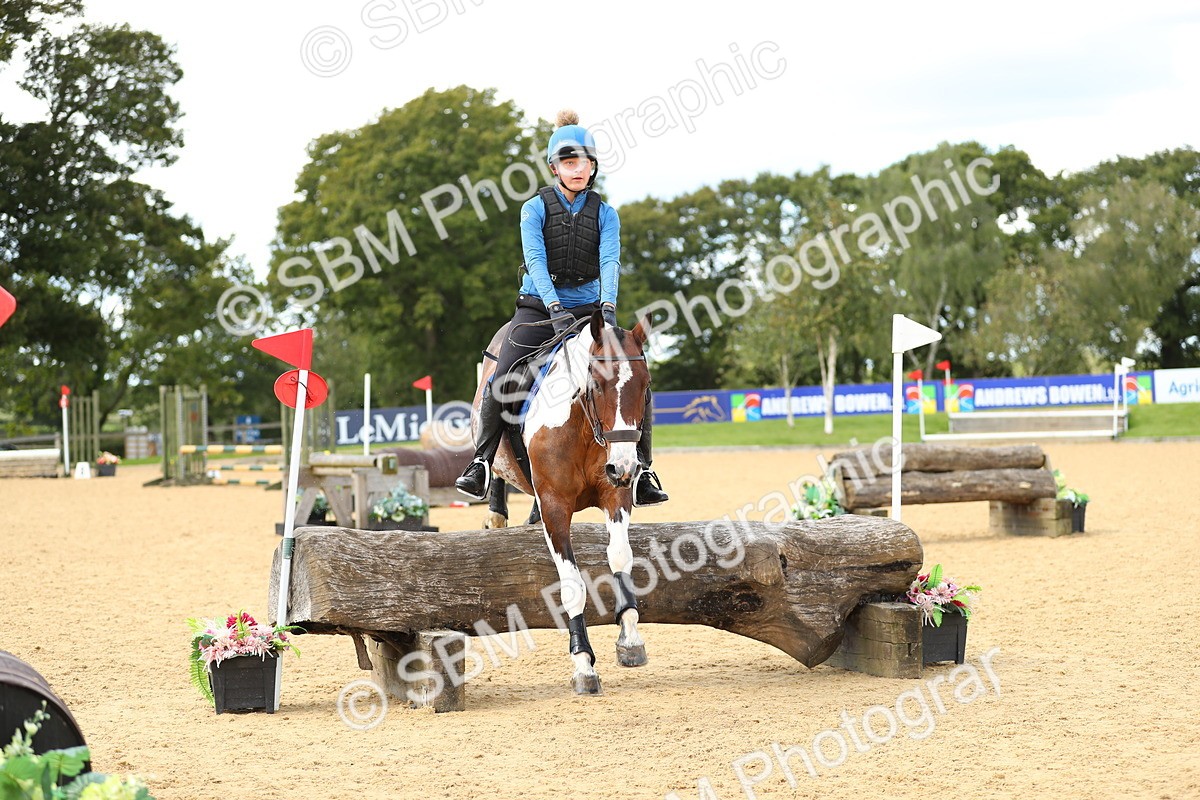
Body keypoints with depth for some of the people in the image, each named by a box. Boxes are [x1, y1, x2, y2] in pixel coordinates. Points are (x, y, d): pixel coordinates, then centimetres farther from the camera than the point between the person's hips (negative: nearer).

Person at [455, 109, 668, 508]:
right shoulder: (535, 208, 0)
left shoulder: (604, 214, 6)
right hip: (539, 307, -2)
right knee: (502, 381, -20)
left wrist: (608, 306, -30)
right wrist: (556, 308, -30)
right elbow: (535, 260, -14)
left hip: (589, 309, 2)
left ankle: (642, 472, 0)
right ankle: (481, 463, -9)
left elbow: (610, 261, -10)